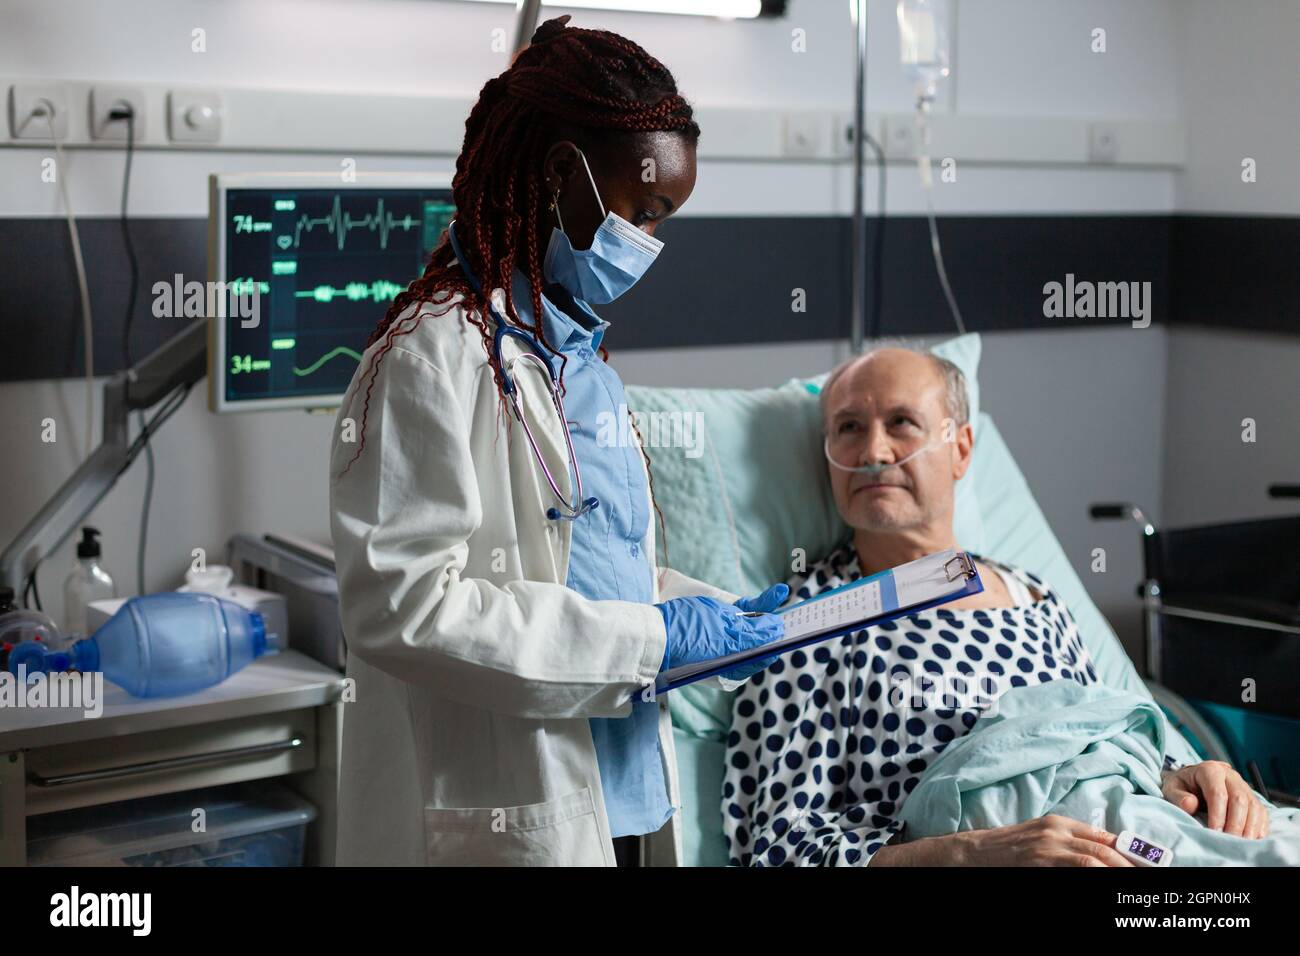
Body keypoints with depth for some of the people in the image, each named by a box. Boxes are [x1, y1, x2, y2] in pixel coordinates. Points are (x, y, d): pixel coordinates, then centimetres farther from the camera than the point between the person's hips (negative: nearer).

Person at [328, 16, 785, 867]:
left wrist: (716, 613, 3)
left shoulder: (578, 353, 12)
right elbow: (402, 605, -22)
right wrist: (650, 639, -20)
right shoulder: (439, 354, -15)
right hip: (505, 820, -8)